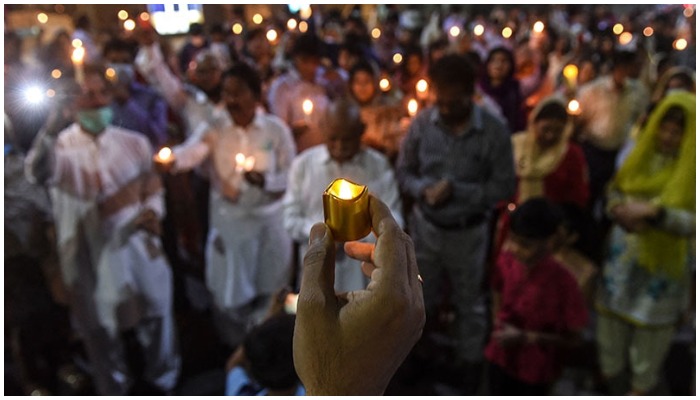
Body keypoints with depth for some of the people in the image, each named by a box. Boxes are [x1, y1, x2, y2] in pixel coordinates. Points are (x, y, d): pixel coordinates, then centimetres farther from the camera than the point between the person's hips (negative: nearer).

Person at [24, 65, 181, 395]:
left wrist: (152, 212, -14)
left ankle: (166, 384, 45)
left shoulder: (134, 142, 0)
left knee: (156, 322, 18)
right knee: (105, 336, 16)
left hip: (140, 253, 3)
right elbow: (37, 172, -35)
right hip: (94, 262, -2)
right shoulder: (61, 148, -11)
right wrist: (55, 122, -51)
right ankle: (115, 392, 42)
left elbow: (153, 188, 9)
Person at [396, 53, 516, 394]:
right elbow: (404, 171, -3)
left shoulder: (495, 132, -17)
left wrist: (456, 190, -25)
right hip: (425, 226, 2)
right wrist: (424, 189, -24)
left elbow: (504, 187, -14)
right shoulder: (421, 123, -12)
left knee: (469, 302, 19)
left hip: (469, 232, -2)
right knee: (421, 299, 21)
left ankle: (469, 365, 42)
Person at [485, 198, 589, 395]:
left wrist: (525, 337, -24)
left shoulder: (562, 281, -26)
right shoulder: (506, 261, -15)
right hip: (501, 357, 4)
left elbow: (571, 336, -16)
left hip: (535, 369, -4)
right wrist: (498, 322, -5)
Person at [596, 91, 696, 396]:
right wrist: (623, 212, -11)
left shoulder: (691, 171, -12)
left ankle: (641, 386, 36)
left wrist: (654, 211, -34)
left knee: (651, 327, 12)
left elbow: (692, 223, -19)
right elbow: (614, 193, 10)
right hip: (623, 255, 3)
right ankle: (607, 369, 41)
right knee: (611, 314, 16)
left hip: (663, 263, -3)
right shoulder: (640, 156, 0)